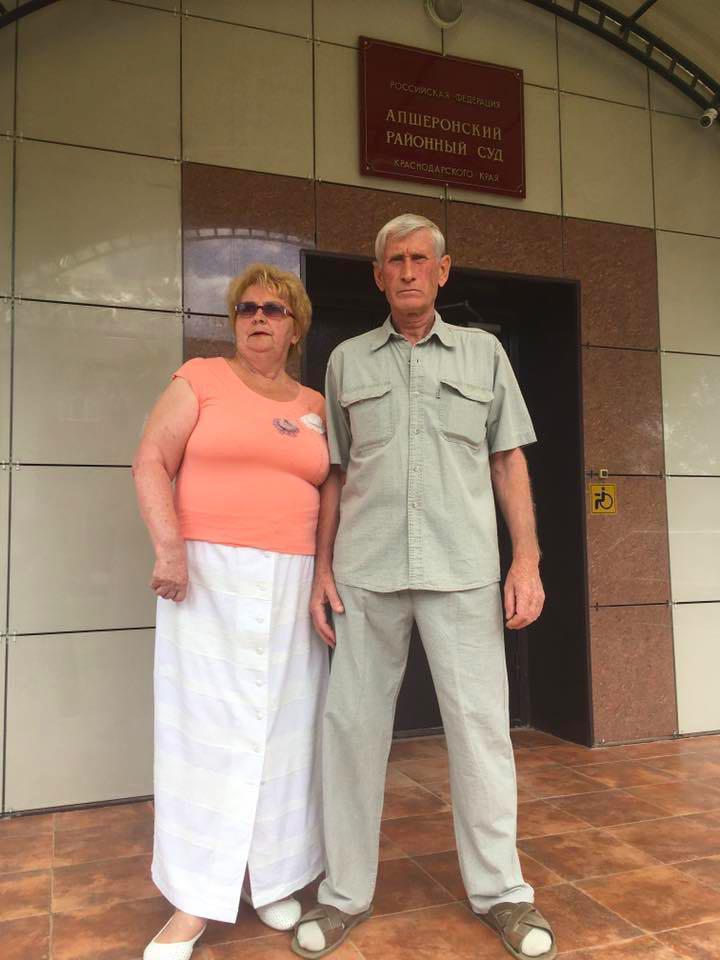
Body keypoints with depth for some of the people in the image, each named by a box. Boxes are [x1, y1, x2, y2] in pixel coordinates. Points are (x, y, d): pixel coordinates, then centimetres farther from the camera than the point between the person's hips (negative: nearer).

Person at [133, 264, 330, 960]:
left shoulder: (315, 407, 13)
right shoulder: (201, 378, 3)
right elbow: (151, 463, -4)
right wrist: (169, 546, -17)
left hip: (293, 584, 4)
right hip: (208, 577, -3)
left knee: (285, 725, 8)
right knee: (207, 725, 0)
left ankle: (270, 875, 25)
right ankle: (195, 901, 12)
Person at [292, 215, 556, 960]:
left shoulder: (483, 353, 10)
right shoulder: (347, 361, 11)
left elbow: (509, 461, 8)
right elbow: (333, 475, 11)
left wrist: (527, 560, -2)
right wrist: (321, 569, 3)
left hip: (462, 570, 0)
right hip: (365, 571, 1)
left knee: (480, 722, 2)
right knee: (352, 723, 4)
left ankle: (499, 890, 20)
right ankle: (345, 892, 20)